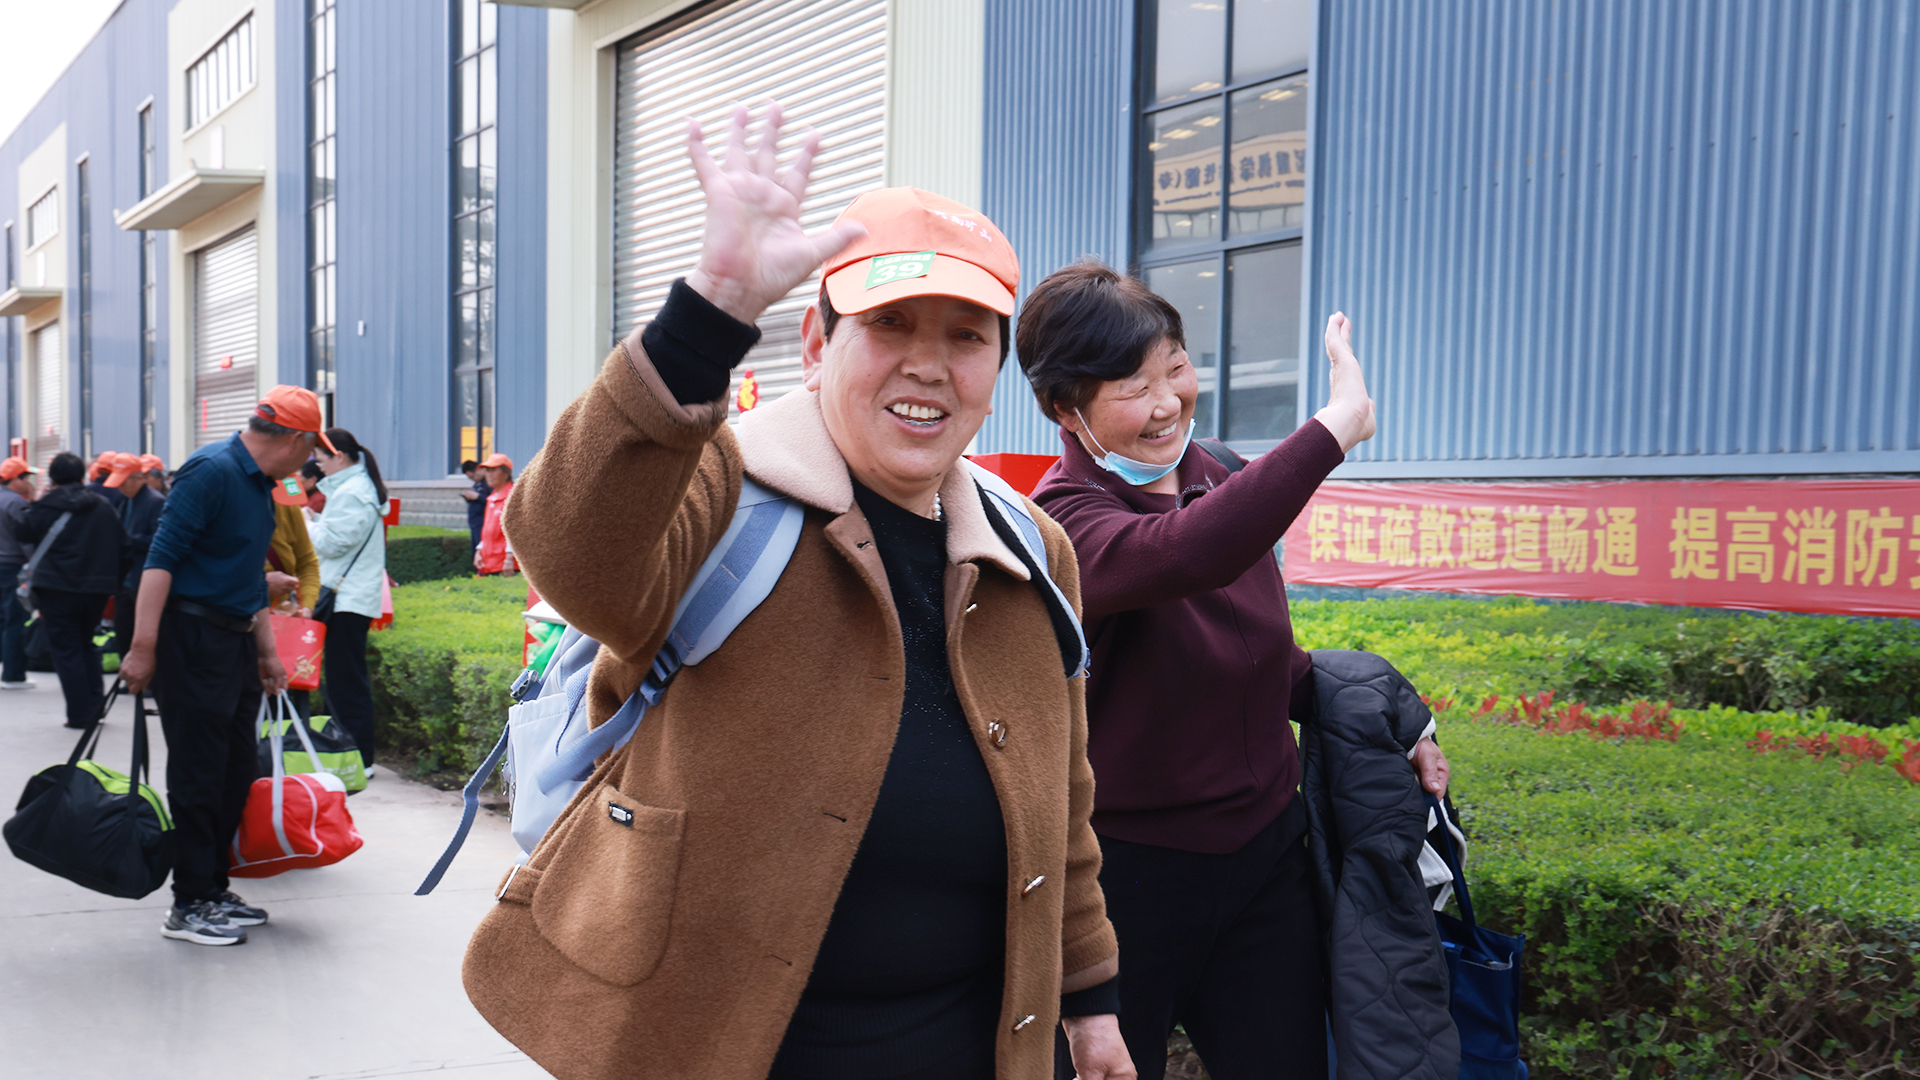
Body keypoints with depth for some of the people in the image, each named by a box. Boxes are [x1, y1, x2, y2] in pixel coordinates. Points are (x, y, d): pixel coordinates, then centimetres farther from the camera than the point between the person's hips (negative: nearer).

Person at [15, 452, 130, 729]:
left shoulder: (48, 504, -7)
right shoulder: (103, 506, 5)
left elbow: (22, 534, 6)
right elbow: (123, 548, 7)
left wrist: (33, 507, 17)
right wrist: (114, 580, 15)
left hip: (58, 589, -4)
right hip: (97, 589, 4)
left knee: (66, 649, 2)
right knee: (86, 644, 21)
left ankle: (80, 713, -1)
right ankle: (94, 702, 10)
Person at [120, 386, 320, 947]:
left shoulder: (259, 484, 16)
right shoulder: (212, 471, -14)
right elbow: (162, 558, -21)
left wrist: (266, 649, 25)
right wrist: (142, 647, -25)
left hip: (235, 644, 10)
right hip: (192, 641, -9)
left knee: (237, 772, 13)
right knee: (198, 775, -3)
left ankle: (213, 888, 24)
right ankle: (189, 906, 6)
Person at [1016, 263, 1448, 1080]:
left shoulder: (1214, 483, 3)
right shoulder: (1062, 521, -19)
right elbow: (1187, 555, -43)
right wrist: (1339, 423, -34)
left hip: (1267, 850, 6)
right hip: (1129, 868, -6)